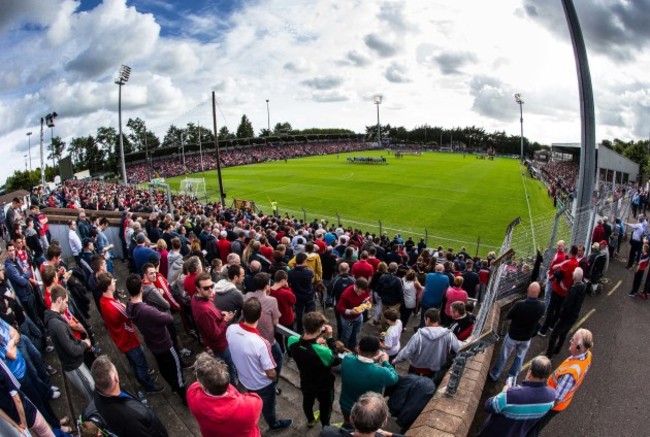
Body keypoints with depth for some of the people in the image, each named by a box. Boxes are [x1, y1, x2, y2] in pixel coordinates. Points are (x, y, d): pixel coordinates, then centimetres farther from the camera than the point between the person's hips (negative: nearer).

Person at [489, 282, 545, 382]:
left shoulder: (520, 305, -30)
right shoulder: (541, 307, -18)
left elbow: (507, 317, -14)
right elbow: (538, 319, 4)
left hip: (513, 335, -3)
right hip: (527, 337, 3)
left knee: (503, 356, 15)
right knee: (519, 357, 24)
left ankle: (494, 375, 31)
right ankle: (512, 377, 36)